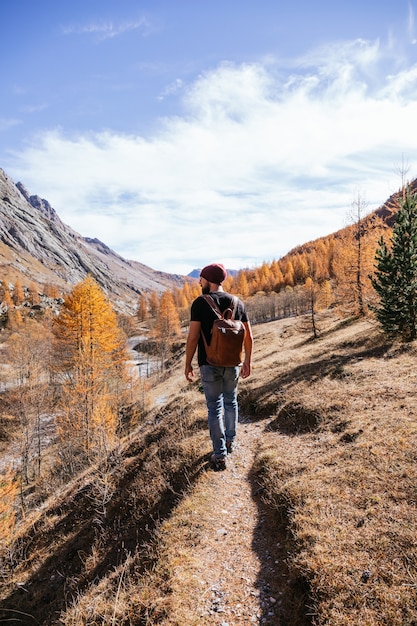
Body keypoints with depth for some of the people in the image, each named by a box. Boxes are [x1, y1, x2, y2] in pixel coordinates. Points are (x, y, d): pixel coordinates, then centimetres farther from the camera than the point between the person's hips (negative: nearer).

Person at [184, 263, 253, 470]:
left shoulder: (201, 303, -10)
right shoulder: (237, 303, 3)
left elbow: (193, 337, -14)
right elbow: (248, 337, 5)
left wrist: (188, 364, -4)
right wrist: (247, 361, 16)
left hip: (209, 364, -4)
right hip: (232, 363, 4)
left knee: (215, 408, 5)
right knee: (231, 402, 23)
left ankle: (220, 455, 10)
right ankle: (230, 441, 38)